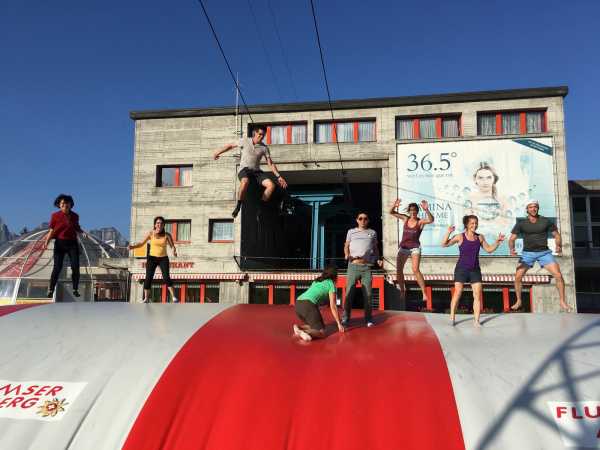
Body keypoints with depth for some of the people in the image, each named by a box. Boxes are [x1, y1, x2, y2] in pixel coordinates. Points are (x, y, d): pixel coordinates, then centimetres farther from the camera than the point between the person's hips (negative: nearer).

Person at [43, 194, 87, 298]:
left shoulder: (75, 216, 5)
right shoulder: (55, 216, -3)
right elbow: (51, 231, -1)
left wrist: (82, 232, -1)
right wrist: (46, 242, -12)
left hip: (72, 243, 2)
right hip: (60, 243, -2)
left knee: (75, 267, -4)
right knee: (57, 267, -7)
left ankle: (75, 290, 7)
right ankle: (50, 290, 4)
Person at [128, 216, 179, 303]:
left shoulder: (167, 235, -6)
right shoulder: (151, 234, -4)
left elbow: (172, 246, -6)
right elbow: (141, 243, 4)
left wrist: (174, 251, -28)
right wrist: (133, 246, -11)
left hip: (163, 258, -1)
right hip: (152, 258, 1)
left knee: (166, 277, -16)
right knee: (148, 278, -3)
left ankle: (174, 297, -10)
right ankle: (146, 298, 10)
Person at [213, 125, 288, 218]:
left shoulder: (264, 148, 7)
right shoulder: (245, 141, 3)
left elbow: (270, 164, 8)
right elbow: (231, 146, 15)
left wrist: (279, 177, 0)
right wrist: (217, 153, 18)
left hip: (257, 171, 3)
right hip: (244, 169, -3)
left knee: (271, 185, -22)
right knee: (245, 182, -40)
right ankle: (238, 206, -22)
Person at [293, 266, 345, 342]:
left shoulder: (316, 281, 31)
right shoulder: (331, 284, 11)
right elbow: (333, 306, 8)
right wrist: (339, 323, 14)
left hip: (298, 304, 7)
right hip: (308, 305, -7)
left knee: (314, 326, 25)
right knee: (321, 333, -3)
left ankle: (299, 328, 0)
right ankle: (303, 332, -28)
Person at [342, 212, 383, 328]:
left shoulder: (373, 233, 15)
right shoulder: (351, 232, 12)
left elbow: (375, 248, 20)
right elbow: (346, 246, 13)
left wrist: (378, 259, 3)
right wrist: (346, 255, -8)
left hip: (367, 267, 1)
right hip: (353, 266, -1)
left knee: (368, 293, 2)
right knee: (349, 292, -2)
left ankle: (368, 319, 10)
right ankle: (345, 318, 2)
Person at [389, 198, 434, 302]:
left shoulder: (420, 222, -8)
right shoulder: (405, 218, 3)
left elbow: (431, 220, -28)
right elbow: (391, 212, 4)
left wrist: (426, 210, -43)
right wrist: (394, 206, -17)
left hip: (415, 248, -4)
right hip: (403, 247, 4)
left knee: (415, 270, -20)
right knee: (399, 270, 4)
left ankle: (424, 293, -16)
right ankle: (402, 292, 21)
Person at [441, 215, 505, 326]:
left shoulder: (480, 237, 7)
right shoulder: (460, 237, -5)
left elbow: (489, 249, 17)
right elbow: (444, 244, -9)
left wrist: (497, 242, 4)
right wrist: (448, 233, -23)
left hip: (475, 270, 4)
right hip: (461, 269, -4)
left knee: (478, 295, -1)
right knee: (457, 293, -6)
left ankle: (476, 320, 8)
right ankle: (452, 318, 6)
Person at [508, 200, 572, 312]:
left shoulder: (546, 221, -3)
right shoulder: (521, 223, -4)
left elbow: (557, 235, 5)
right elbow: (512, 239, -4)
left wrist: (559, 246, -15)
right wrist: (511, 249, -25)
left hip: (544, 252, 0)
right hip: (527, 253, 0)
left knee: (558, 275, -11)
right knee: (518, 277, -12)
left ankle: (562, 302, 6)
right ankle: (519, 301, 8)